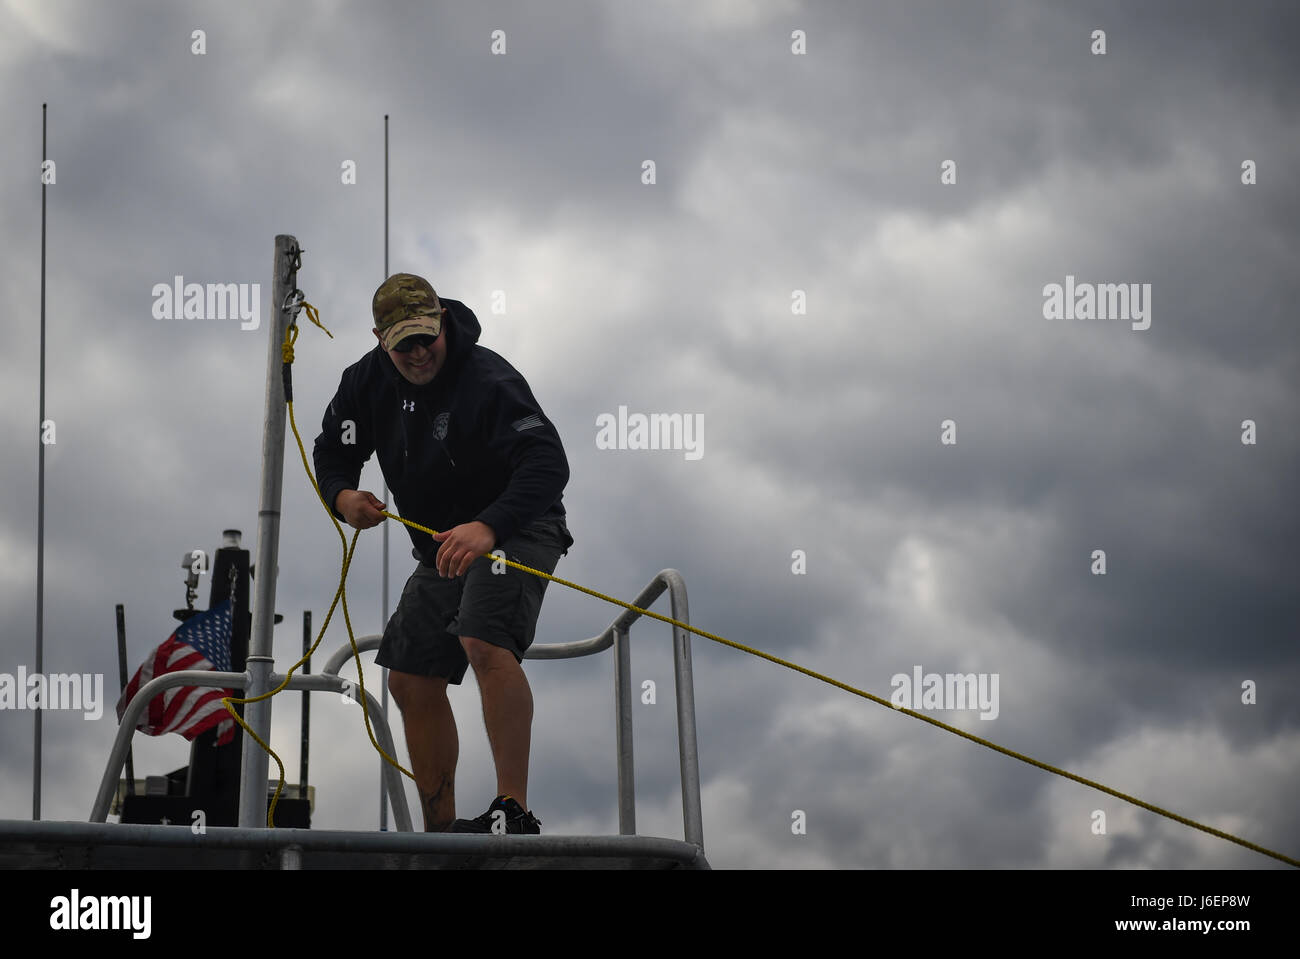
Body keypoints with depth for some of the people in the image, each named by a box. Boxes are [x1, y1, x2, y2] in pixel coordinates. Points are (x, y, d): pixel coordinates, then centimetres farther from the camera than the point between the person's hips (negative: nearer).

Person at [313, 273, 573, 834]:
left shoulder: (488, 380, -25)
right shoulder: (367, 382, -3)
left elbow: (548, 463, -36)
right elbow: (332, 450, 11)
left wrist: (487, 527, -51)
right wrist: (342, 495, -13)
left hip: (516, 529, -8)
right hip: (441, 547, 8)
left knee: (485, 642, -32)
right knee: (411, 680, 6)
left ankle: (515, 812, -35)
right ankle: (440, 830, 15)